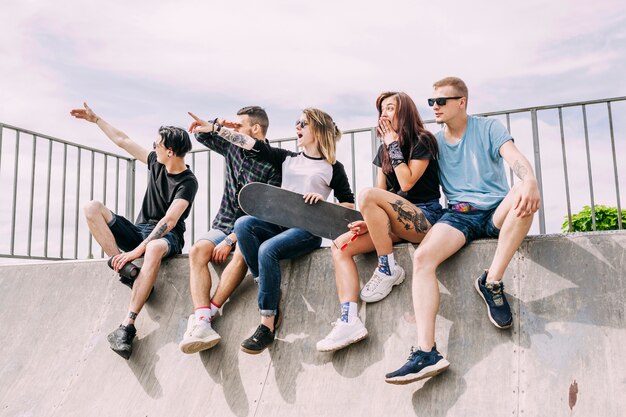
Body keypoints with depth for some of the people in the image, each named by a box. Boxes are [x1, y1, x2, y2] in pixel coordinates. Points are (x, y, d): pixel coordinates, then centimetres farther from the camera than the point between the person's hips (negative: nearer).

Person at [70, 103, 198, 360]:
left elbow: (169, 221, -25)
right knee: (92, 208, -13)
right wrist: (95, 119, 25)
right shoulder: (156, 162, 7)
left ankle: (127, 327, -47)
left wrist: (137, 250, -31)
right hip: (139, 230, 7)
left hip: (167, 237, -7)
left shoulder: (187, 183, -14)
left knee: (154, 248, -45)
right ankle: (122, 267, -28)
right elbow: (122, 140, 20)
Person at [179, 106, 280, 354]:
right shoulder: (233, 148, 11)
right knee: (198, 250, -26)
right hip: (224, 224, 5)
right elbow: (200, 136, 28)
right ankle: (201, 321, -41)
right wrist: (218, 124, 5)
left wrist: (231, 240, -21)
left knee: (242, 251, -38)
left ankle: (208, 313, -36)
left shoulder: (273, 164, -8)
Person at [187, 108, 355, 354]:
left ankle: (267, 326, -24)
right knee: (243, 224, -25)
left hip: (307, 229, -5)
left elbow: (349, 205, 5)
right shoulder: (287, 159, 18)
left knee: (267, 250, -32)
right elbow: (251, 144, 13)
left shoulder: (333, 168, 7)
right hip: (279, 223, 5)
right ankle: (270, 294, -19)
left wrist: (323, 202, -12)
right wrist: (213, 128, 10)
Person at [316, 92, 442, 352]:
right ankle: (349, 321, -27)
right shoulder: (384, 150, 19)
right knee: (341, 246, -15)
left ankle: (388, 269, -20)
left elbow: (407, 183, -14)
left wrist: (393, 144, -7)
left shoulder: (423, 141, -1)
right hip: (394, 223, 7)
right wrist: (370, 221, -5)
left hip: (425, 218, -7)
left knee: (367, 195, -32)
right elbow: (383, 192, 13)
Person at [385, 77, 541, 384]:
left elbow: (515, 158, -13)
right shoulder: (434, 142, 14)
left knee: (525, 195, -35)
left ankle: (491, 281, -25)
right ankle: (426, 352, -37)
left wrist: (530, 180, -35)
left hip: (495, 211, -1)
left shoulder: (488, 128, 5)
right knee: (422, 257, -28)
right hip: (459, 215, 2)